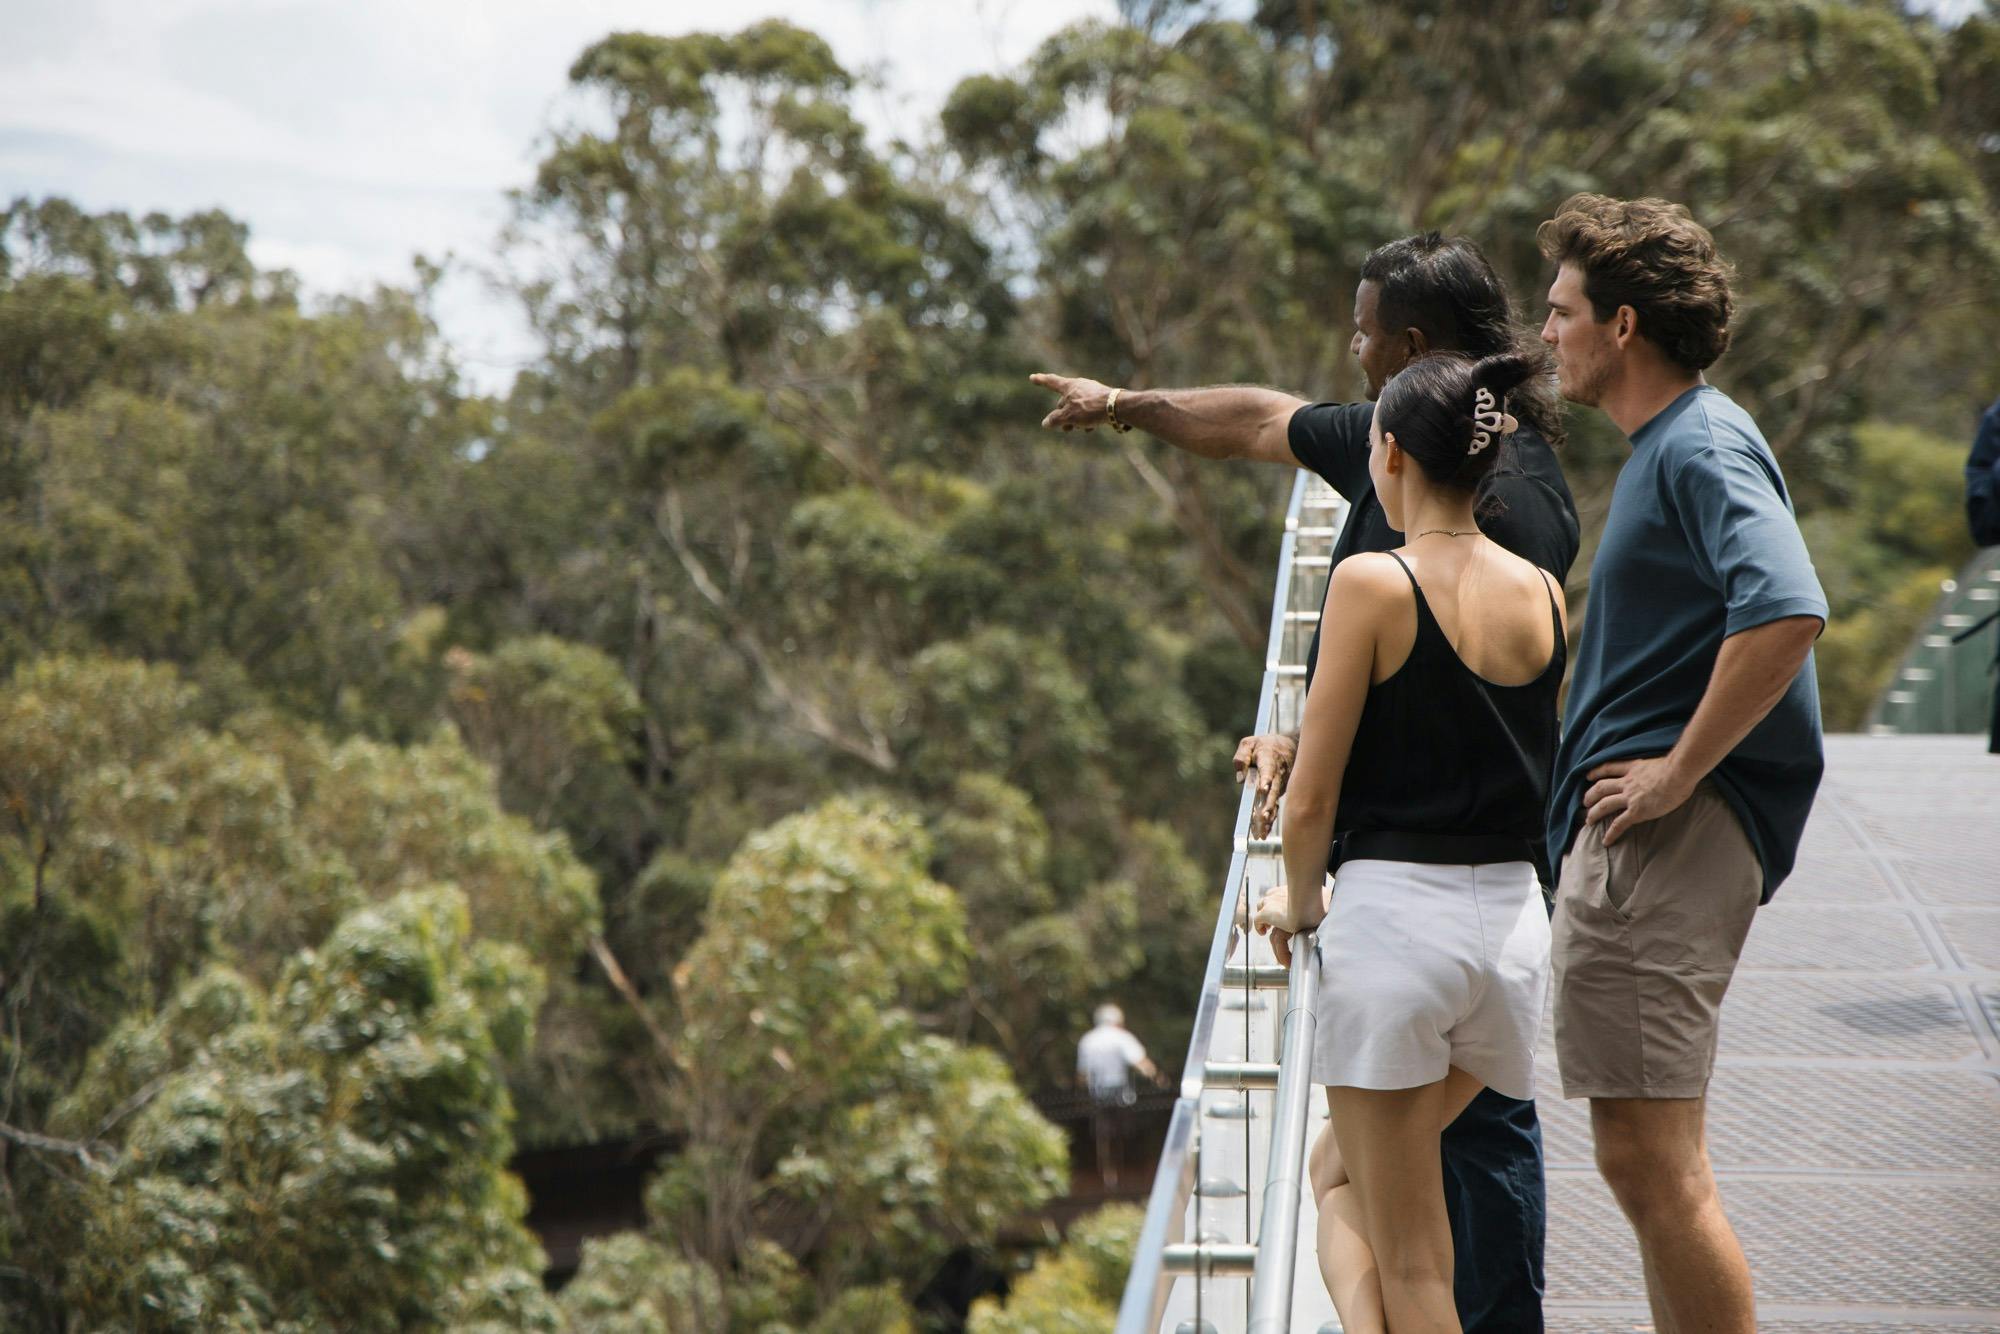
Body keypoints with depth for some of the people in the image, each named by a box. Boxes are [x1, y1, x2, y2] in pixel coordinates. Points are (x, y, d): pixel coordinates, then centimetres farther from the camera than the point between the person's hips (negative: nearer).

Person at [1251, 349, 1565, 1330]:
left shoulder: (1372, 582, -9)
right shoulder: (1543, 593, 7)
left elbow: (1311, 798, -9)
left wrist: (1299, 901, 11)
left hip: (1392, 911, -6)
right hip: (1514, 917, 6)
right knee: (1343, 1175, 21)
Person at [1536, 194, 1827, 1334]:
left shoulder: (1704, 447, -14)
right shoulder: (1670, 445, 19)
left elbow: (1789, 612, -30)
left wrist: (1680, 770, -22)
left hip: (1667, 842, -11)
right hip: (1631, 841, 11)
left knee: (1653, 1161, -10)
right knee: (1645, 1158, 15)